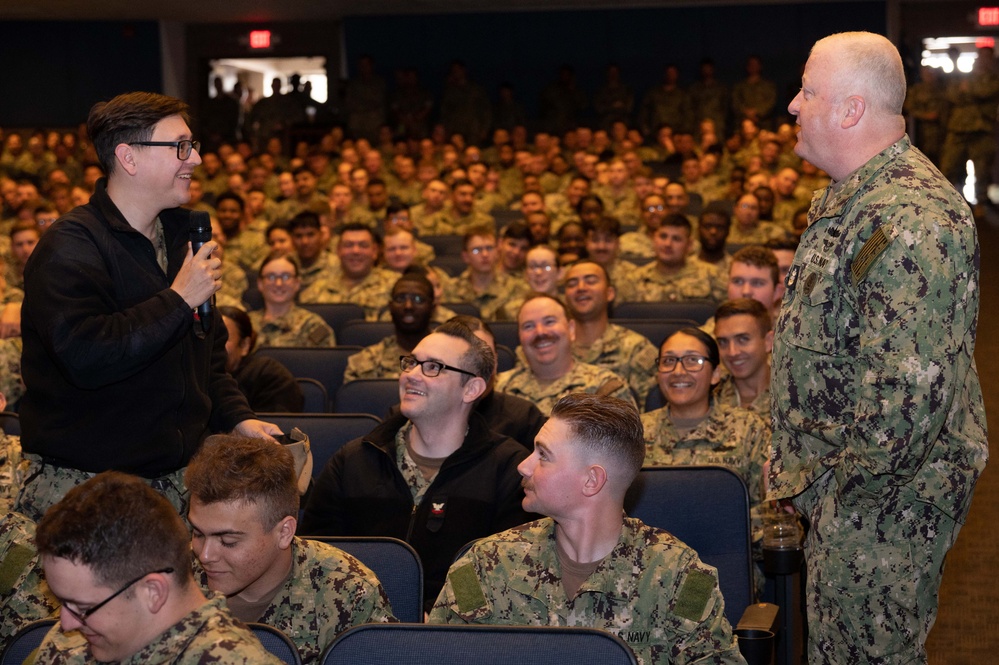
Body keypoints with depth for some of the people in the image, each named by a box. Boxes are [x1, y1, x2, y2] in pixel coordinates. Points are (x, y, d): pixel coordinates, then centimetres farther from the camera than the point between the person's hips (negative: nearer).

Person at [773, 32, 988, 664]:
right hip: (851, 489, 10)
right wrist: (817, 472, 16)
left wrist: (847, 482, -19)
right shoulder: (853, 200, 11)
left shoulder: (911, 220, -25)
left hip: (883, 496, -10)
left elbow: (910, 389, -31)